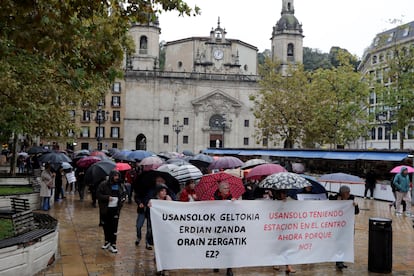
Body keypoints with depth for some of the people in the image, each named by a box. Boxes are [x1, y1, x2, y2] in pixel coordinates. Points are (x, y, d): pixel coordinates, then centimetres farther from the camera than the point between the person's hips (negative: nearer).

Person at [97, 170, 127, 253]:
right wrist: (107, 197, -17)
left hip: (115, 209, 1)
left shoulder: (120, 186, 5)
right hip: (105, 209, -1)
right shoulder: (104, 184, -5)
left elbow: (124, 194, 20)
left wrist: (122, 199, 0)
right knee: (105, 225, 9)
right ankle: (107, 241, 30)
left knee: (114, 226, -5)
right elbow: (98, 194, -6)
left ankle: (113, 244, 1)